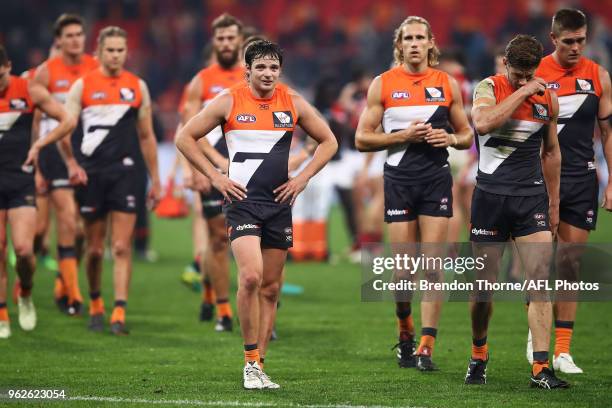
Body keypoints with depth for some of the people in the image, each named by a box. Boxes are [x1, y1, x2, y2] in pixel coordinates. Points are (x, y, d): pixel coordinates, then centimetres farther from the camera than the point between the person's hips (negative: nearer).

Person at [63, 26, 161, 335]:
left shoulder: (137, 87, 8)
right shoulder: (83, 86, 1)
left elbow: (146, 137, 14)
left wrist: (155, 180, 14)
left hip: (124, 173, 1)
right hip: (91, 173, -1)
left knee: (122, 247, -8)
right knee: (94, 248, 7)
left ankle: (119, 314, -12)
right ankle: (95, 304, 27)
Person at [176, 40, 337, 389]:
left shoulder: (294, 104, 6)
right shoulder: (229, 102, -2)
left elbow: (328, 141, 16)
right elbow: (186, 138, 4)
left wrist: (302, 178, 5)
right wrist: (214, 176, -4)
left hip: (279, 203, 4)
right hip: (243, 200, -4)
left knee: (271, 288, 5)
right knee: (251, 276, -21)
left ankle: (259, 365, 13)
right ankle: (251, 362, -11)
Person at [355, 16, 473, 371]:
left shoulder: (448, 84, 7)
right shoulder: (383, 84, 3)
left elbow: (466, 135, 15)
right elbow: (363, 139, 1)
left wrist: (449, 139, -7)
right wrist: (404, 135, -12)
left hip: (437, 180, 0)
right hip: (399, 179, 0)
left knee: (433, 264, -7)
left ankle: (427, 347, -7)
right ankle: (406, 332, 24)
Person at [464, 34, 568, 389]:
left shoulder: (548, 98, 7)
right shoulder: (489, 88, -4)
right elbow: (483, 123, -27)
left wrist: (554, 204, 18)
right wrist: (521, 93, -20)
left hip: (532, 197, 2)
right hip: (491, 196, -2)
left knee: (540, 279, -11)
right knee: (485, 284, 3)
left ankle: (541, 368, -13)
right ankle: (479, 356, 26)